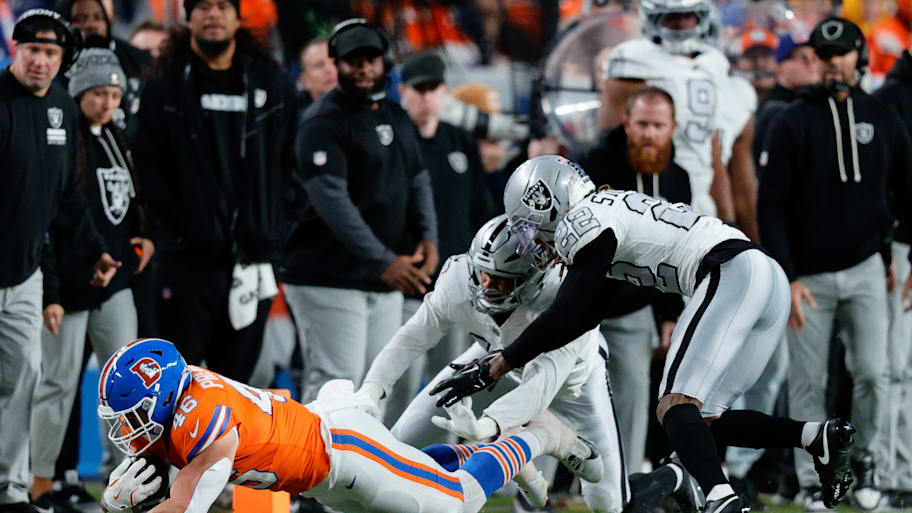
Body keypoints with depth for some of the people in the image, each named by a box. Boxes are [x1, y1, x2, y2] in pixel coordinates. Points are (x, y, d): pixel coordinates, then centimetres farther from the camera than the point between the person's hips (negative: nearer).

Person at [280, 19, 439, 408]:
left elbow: (418, 182, 17)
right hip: (329, 279, -8)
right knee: (337, 380, -12)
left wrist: (427, 236, -4)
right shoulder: (323, 122, -12)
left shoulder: (396, 117, 16)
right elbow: (332, 201, -21)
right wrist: (384, 262, -26)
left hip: (384, 282, 8)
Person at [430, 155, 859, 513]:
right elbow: (581, 318, 31)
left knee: (677, 408, -18)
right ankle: (818, 436, -2)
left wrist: (492, 370, 2)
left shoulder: (583, 224, -2)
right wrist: (505, 355, 30)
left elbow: (563, 320, -5)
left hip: (732, 273, -9)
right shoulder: (606, 213, 27)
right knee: (703, 419, 10)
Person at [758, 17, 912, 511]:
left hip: (865, 269, 2)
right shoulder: (793, 122, -5)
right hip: (809, 275, -2)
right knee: (808, 382, 2)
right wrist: (787, 278, -13)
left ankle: (863, 458, 16)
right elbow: (771, 206, -7)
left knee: (872, 373, -6)